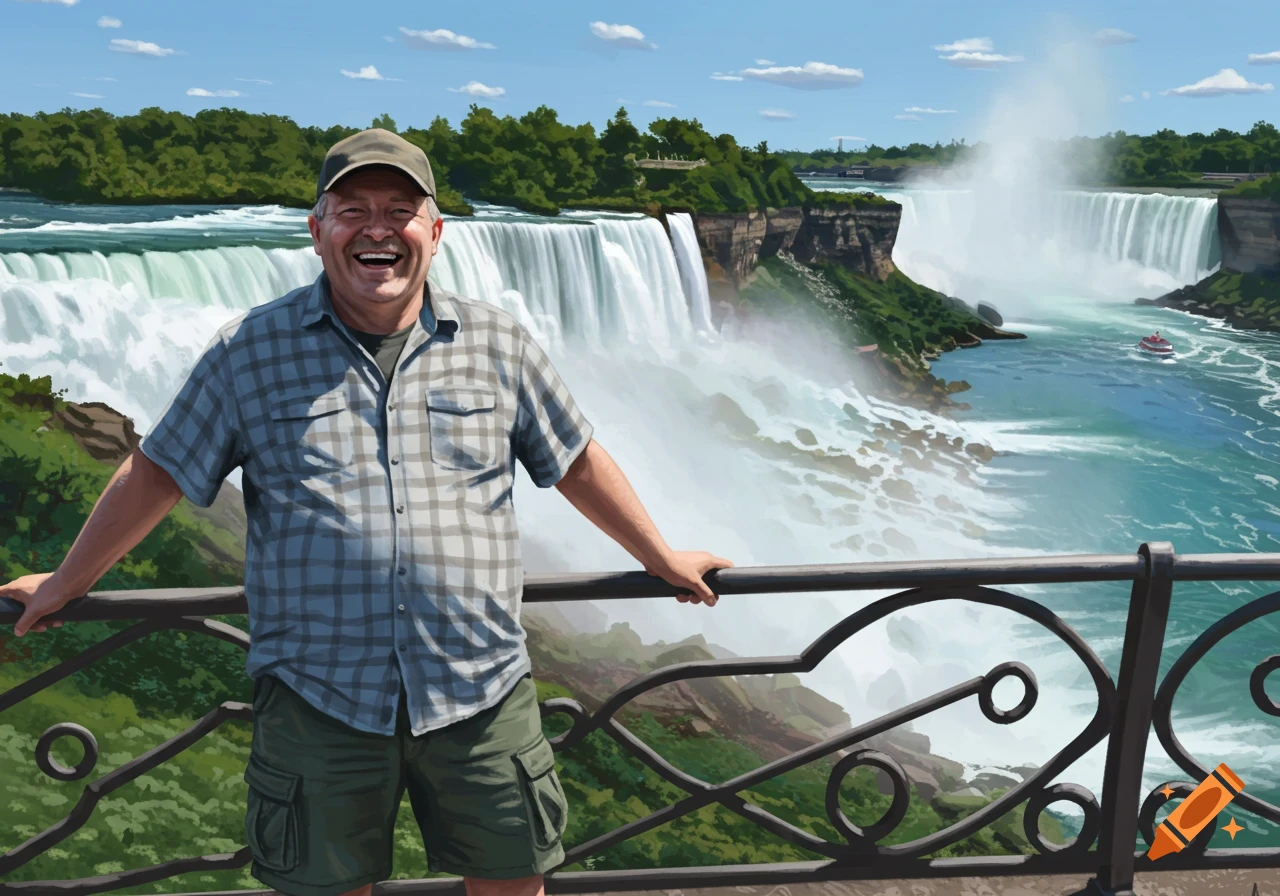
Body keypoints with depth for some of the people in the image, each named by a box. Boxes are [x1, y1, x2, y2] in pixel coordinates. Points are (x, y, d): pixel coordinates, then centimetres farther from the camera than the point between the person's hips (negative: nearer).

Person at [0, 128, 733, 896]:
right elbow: (157, 472, 8)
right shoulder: (249, 353, 0)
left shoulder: (497, 343, 3)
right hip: (316, 696, 0)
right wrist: (65, 585, 15)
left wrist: (663, 560, 16)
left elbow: (576, 460, 11)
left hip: (480, 689, 1)